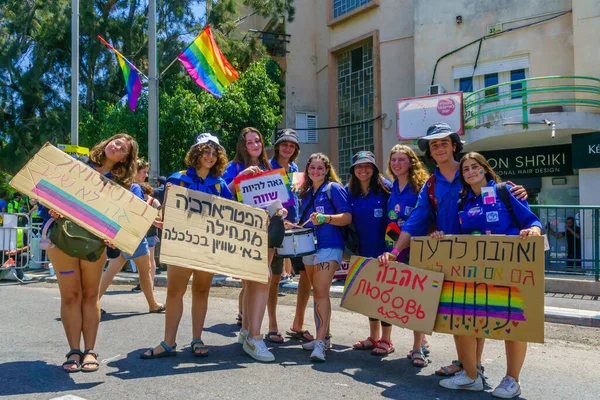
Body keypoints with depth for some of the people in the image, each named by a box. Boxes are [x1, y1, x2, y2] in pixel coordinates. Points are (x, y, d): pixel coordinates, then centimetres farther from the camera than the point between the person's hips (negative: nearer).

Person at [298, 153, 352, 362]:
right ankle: (323, 337, 19)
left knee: (322, 291, -16)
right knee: (316, 292, 10)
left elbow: (347, 217, -10)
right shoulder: (306, 192, 16)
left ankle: (321, 341, -18)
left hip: (329, 246, -7)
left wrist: (325, 218, -25)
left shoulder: (334, 188, -3)